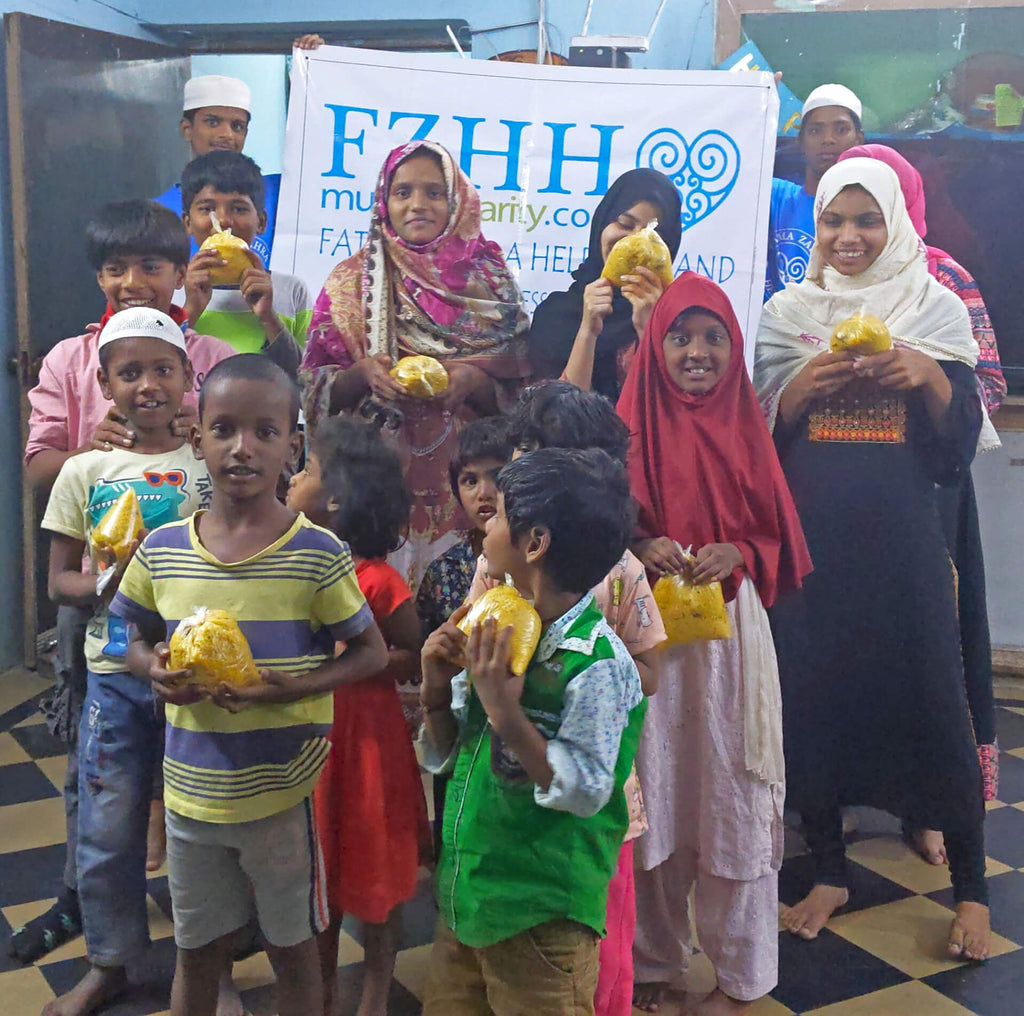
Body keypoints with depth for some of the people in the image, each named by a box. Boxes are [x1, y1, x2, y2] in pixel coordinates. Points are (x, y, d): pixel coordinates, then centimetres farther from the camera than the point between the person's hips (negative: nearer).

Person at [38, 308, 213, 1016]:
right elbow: (60, 581, 3)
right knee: (106, 830, 10)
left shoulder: (213, 466, -2)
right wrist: (113, 582, -16)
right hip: (115, 673, 1)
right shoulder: (85, 473, 1)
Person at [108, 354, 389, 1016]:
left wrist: (292, 688, -22)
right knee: (197, 952, 22)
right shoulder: (162, 551, -4)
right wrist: (156, 670, -12)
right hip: (190, 788, 3)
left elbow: (370, 652, -7)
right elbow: (138, 639, 11)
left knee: (293, 947, 16)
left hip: (281, 791, -3)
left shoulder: (318, 554, -15)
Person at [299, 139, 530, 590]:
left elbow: (520, 388, 6)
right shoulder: (353, 280, 7)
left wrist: (475, 379, -13)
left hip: (467, 475, 1)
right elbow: (314, 388, 4)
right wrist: (364, 373, -14)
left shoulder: (489, 278, 7)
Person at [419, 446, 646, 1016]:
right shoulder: (494, 637, 0)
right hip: (466, 899, 7)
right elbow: (445, 759, 9)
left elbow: (586, 792, -25)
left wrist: (505, 712, -29)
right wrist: (438, 691, -10)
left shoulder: (597, 663, -21)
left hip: (542, 921, -7)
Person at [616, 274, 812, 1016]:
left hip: (731, 626, 1)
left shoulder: (746, 428, 6)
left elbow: (779, 535, 8)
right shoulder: (635, 427, 2)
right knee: (656, 792, 8)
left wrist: (735, 554, -12)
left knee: (732, 793, 5)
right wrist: (642, 548, -16)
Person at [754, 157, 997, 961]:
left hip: (902, 540, -1)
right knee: (812, 695, 5)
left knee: (932, 697, -1)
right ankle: (829, 871, 23)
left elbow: (960, 447, 3)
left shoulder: (938, 311, 5)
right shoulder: (788, 313, 7)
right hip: (810, 540, 1)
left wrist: (929, 377, -14)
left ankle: (971, 888, 16)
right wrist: (803, 384, -12)